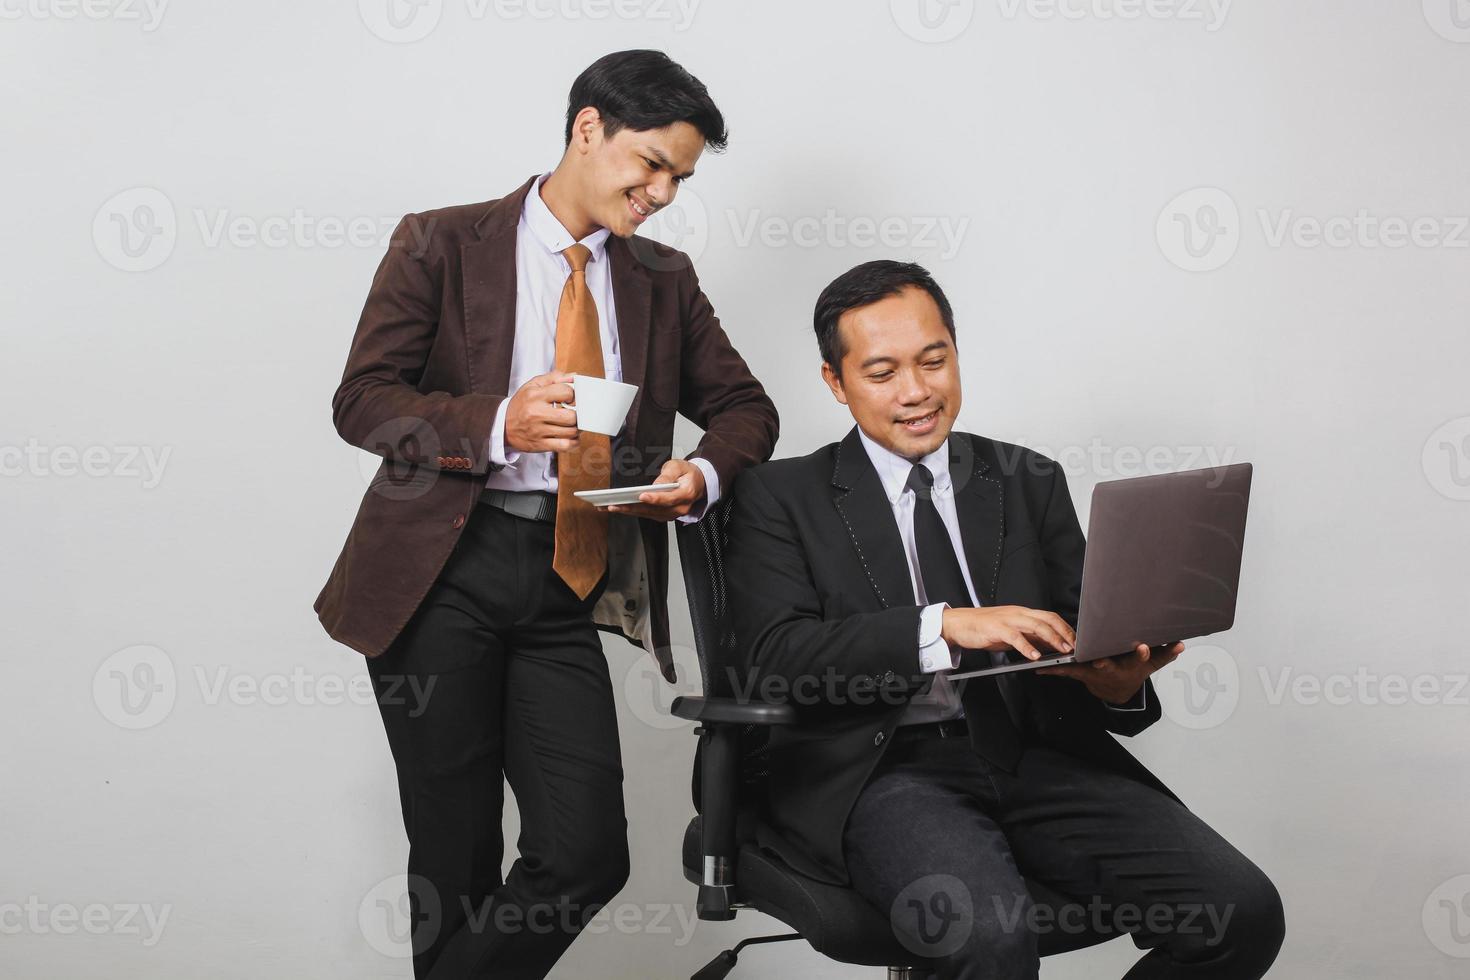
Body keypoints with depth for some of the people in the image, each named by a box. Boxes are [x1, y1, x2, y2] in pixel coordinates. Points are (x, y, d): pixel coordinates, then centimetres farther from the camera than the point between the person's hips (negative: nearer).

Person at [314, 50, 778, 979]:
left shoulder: (665, 278, 14)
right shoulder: (442, 243, 2)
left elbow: (744, 406, 18)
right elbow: (361, 398, -3)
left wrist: (703, 474, -5)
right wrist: (497, 425, -21)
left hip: (567, 581, 4)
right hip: (440, 572, -3)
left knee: (589, 853, -4)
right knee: (457, 860, 3)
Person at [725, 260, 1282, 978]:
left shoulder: (1030, 482, 18)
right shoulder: (779, 499, 8)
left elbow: (1076, 639, 16)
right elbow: (773, 658, -7)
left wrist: (1119, 682, -10)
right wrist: (946, 625, -19)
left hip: (1035, 754, 4)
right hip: (885, 768, -4)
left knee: (1244, 911, -17)